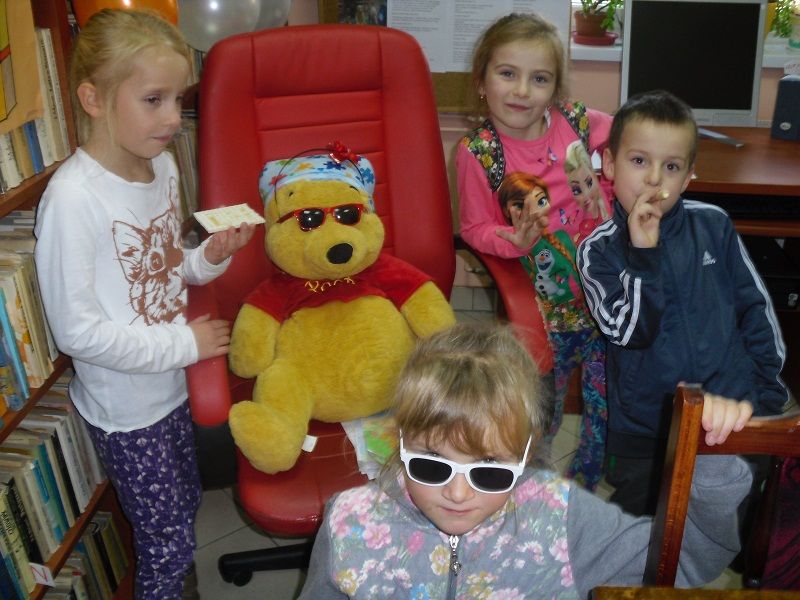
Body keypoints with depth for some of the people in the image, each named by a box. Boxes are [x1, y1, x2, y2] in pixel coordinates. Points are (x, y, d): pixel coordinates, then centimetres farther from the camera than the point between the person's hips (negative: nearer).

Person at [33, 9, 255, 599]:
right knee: (169, 543, 9)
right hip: (124, 408, -7)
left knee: (185, 509, 25)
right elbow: (77, 331, -25)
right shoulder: (74, 197, -27)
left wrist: (208, 258, -9)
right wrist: (185, 343, -19)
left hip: (171, 388, 7)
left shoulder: (162, 164, -3)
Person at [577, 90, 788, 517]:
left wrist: (768, 387, 6)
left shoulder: (714, 225, -2)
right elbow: (632, 333, -18)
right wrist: (642, 253, -25)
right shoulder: (599, 250, -7)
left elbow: (755, 306, 7)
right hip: (647, 433, -1)